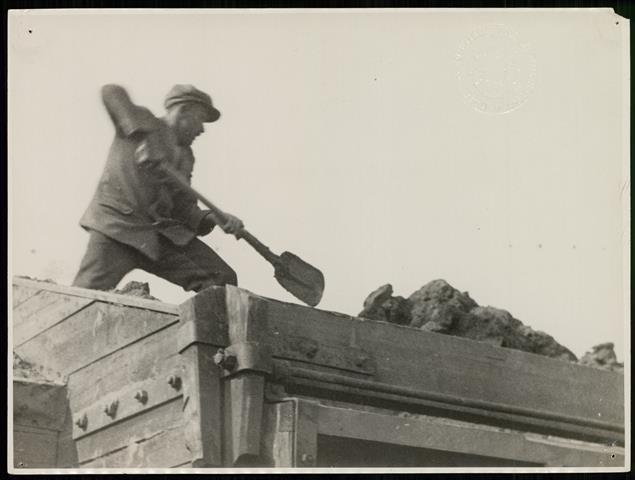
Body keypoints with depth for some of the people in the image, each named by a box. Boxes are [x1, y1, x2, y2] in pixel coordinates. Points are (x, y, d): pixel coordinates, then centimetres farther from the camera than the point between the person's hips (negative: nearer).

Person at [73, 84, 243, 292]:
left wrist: (214, 218, -6)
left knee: (224, 282, -2)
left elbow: (184, 209, 14)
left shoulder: (185, 156, 19)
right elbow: (112, 93, -22)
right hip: (117, 228, -7)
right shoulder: (143, 121, -1)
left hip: (163, 236, 7)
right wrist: (145, 133, -30)